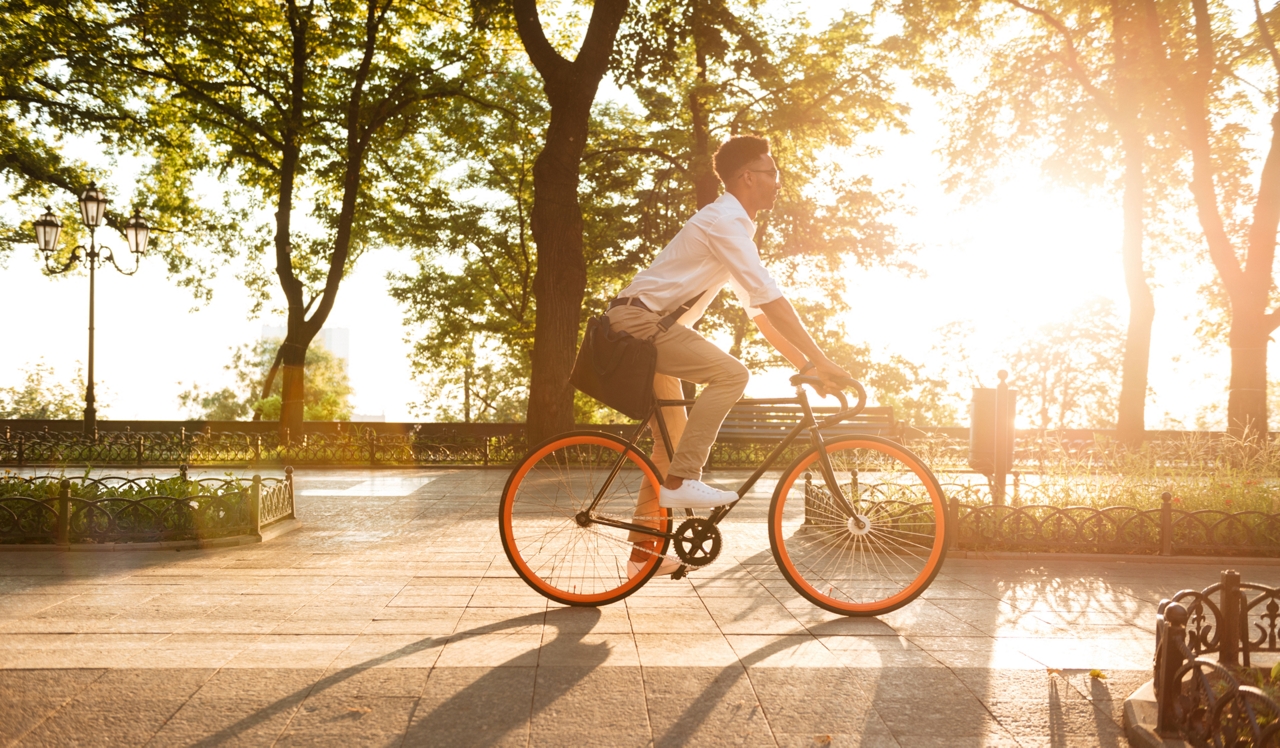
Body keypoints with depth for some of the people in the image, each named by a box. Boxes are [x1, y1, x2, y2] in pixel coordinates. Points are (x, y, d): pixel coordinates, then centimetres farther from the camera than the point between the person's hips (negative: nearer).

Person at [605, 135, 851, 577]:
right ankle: (682, 480, -19)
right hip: (640, 319, -10)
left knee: (672, 440, 11)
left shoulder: (736, 226, 18)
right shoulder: (725, 220, -14)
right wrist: (819, 360, -22)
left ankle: (644, 550, 17)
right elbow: (770, 299, -22)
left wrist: (805, 364, 10)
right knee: (730, 374, -23)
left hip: (647, 326, 10)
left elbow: (758, 311, 17)